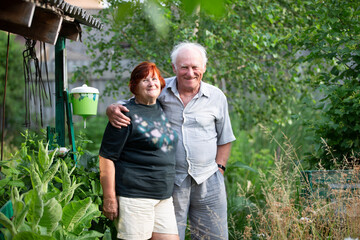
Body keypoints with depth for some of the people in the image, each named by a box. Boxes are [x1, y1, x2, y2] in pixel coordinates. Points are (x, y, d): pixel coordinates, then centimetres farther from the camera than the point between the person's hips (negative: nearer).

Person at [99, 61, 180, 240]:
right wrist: (109, 198, -14)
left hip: (164, 197, 7)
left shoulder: (162, 109, 14)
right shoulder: (127, 114, -8)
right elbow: (106, 157, -10)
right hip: (134, 197, -7)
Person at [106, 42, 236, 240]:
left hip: (208, 181, 1)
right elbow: (127, 106, 6)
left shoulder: (216, 97, 4)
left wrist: (219, 169, 3)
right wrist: (112, 110, -18)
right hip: (170, 180, -1)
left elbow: (224, 139, 13)